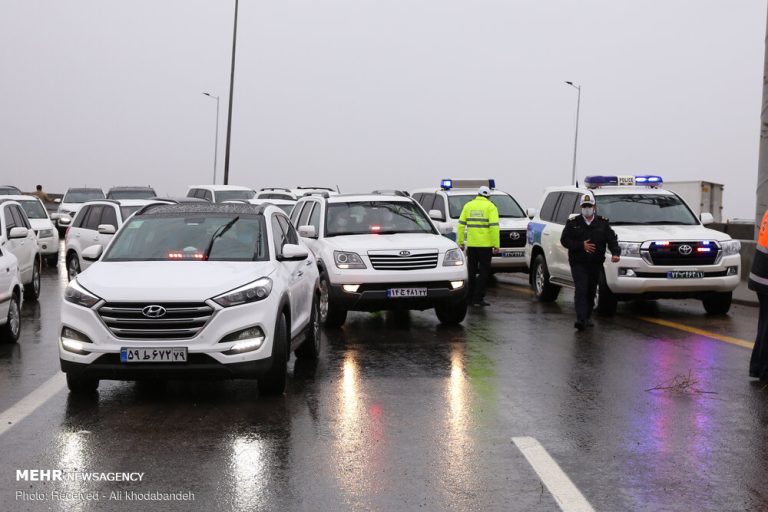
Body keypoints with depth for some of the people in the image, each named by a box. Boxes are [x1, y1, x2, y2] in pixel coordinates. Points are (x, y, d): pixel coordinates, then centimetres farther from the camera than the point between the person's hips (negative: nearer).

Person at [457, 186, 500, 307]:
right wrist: (496, 245, -10)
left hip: (471, 244, 4)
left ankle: (470, 297, 15)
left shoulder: (468, 206, 8)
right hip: (485, 245, -3)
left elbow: (461, 224, 5)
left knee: (471, 272, 13)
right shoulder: (490, 207, -2)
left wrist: (460, 242, 10)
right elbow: (494, 226, -11)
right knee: (484, 272, 2)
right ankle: (478, 298, -3)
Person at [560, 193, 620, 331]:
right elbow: (564, 240, -2)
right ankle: (581, 319, -22)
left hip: (596, 264, 3)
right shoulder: (573, 223, 4)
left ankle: (587, 318, 23)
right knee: (581, 290, -14)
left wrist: (615, 253, -15)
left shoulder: (603, 223, 8)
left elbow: (612, 239, 4)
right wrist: (581, 245, -14)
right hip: (578, 263, -3)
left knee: (591, 292, 10)